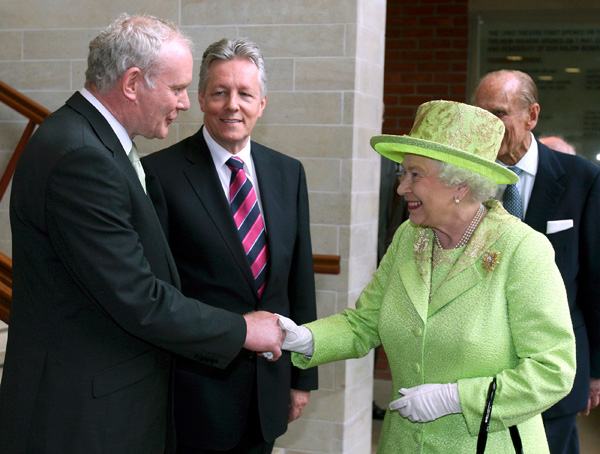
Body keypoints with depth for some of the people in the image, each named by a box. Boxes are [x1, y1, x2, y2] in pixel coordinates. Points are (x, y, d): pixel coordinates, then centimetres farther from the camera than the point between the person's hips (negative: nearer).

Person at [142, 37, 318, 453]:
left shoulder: (288, 173, 6)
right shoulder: (161, 173, -10)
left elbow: (301, 278, 9)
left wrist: (303, 377, 10)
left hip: (270, 387, 5)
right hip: (196, 389, -4)